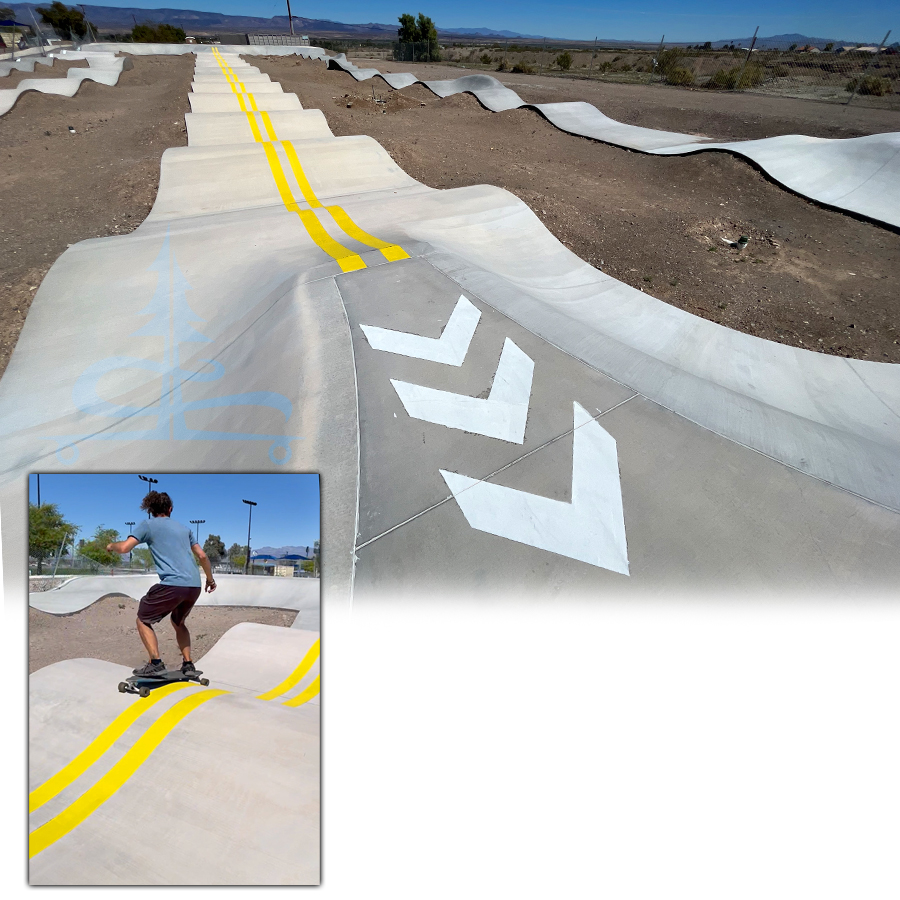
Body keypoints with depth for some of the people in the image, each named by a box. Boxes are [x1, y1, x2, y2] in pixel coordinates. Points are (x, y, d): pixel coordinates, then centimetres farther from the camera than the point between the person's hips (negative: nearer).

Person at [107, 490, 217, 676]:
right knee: (178, 622, 28)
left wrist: (111, 546, 21)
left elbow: (124, 547, -3)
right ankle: (188, 664, 20)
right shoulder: (184, 528, 23)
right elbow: (202, 556, 21)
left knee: (143, 620, 17)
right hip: (194, 586, 6)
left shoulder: (147, 524, 9)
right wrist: (210, 579, 34)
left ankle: (156, 663, 4)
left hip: (172, 585, -6)